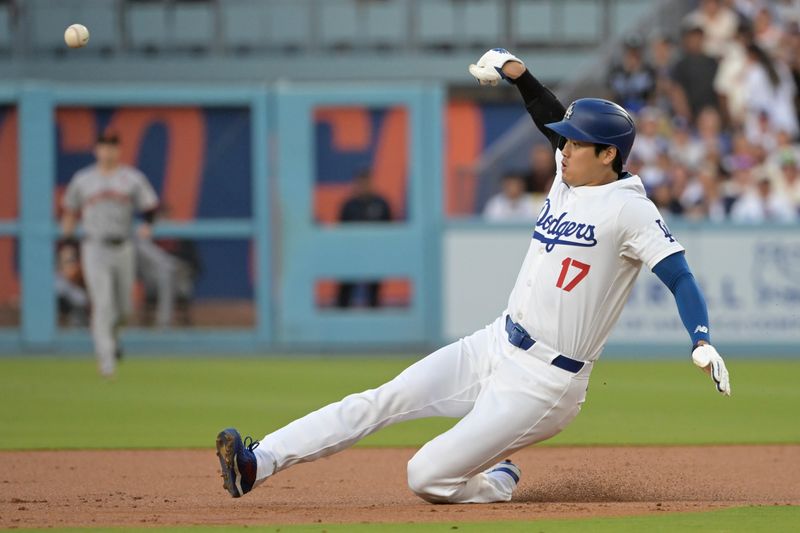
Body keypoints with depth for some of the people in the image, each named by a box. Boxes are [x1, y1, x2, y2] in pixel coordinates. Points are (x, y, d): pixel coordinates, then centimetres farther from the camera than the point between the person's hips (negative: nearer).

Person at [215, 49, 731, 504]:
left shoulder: (629, 209, -15)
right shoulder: (568, 180, 8)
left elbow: (680, 277, -22)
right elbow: (553, 117, 25)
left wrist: (703, 342, -36)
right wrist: (515, 69, 12)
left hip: (543, 385, -8)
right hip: (494, 346, 8)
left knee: (427, 478, -10)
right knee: (380, 401, -4)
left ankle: (499, 484, 20)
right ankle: (260, 463, -5)